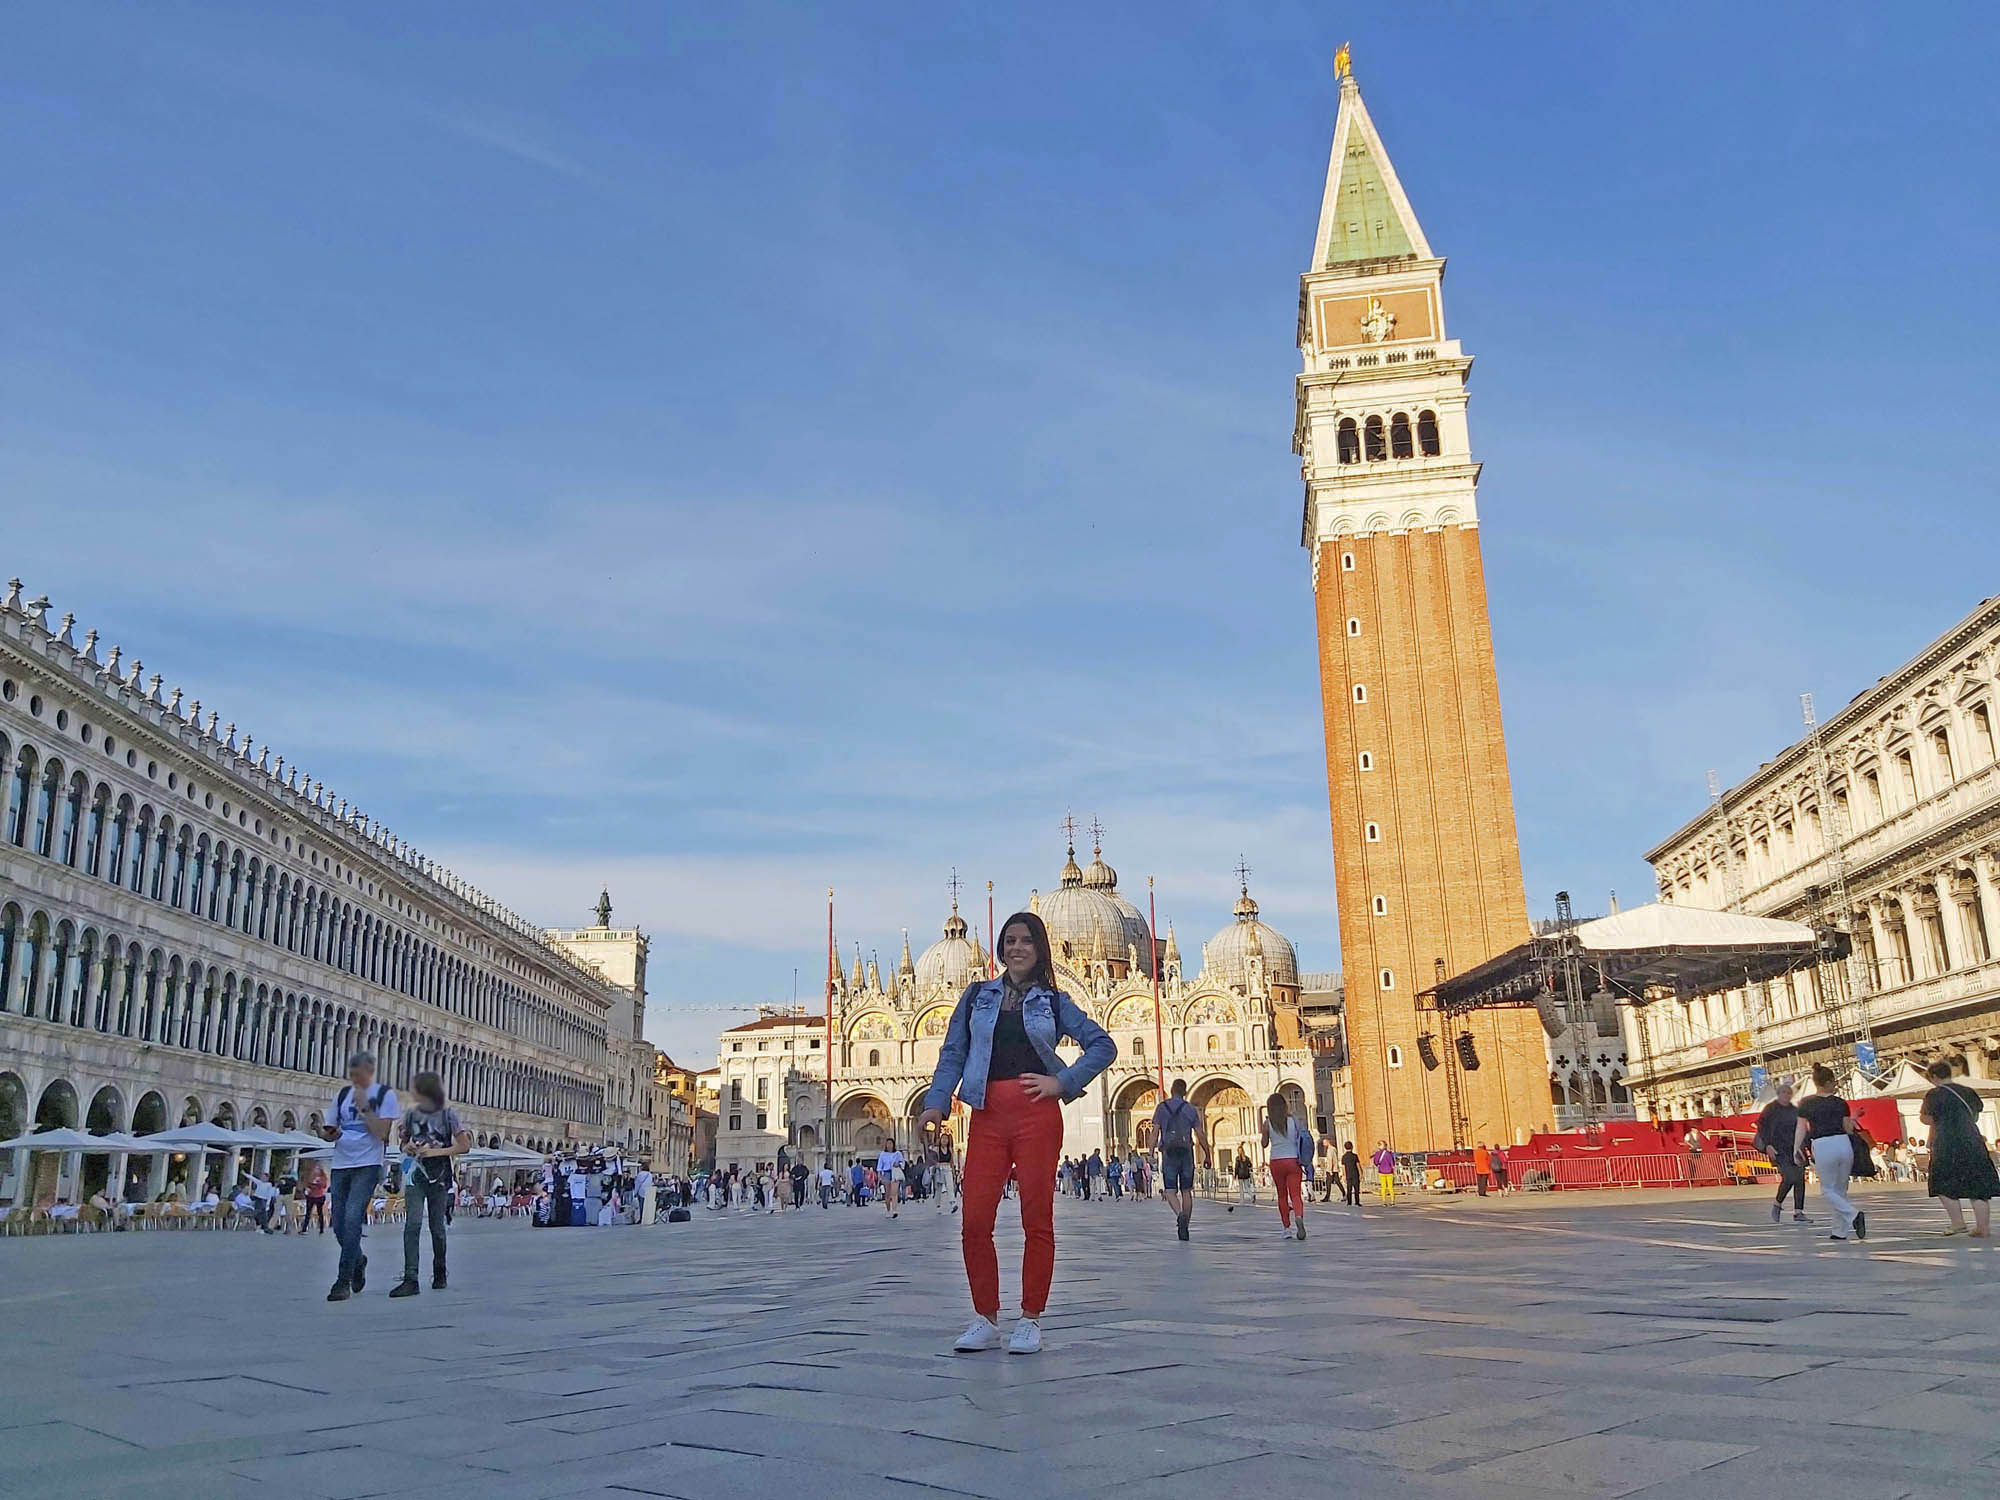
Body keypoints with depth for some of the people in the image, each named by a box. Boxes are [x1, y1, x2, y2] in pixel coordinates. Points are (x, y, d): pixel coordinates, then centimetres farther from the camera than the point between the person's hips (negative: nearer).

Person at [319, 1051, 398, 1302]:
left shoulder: (385, 1094, -2)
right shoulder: (343, 1095, 13)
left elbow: (382, 1133, -10)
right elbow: (331, 1129, 19)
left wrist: (363, 1107, -12)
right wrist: (329, 1134, -4)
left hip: (367, 1165, -6)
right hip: (341, 1165, 6)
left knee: (352, 1218, -17)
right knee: (339, 1224, 6)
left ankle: (343, 1281, -14)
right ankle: (358, 1261, 34)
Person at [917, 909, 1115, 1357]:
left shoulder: (1053, 1001, 11)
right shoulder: (977, 995, 14)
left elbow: (1103, 1045, 9)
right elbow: (953, 1053, 9)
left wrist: (1063, 1082, -2)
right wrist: (936, 1103, -4)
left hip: (1036, 1114, -1)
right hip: (987, 1116, 1)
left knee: (1037, 1219, 1)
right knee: (974, 1221, -4)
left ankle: (1030, 1320, 12)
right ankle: (985, 1318, 11)